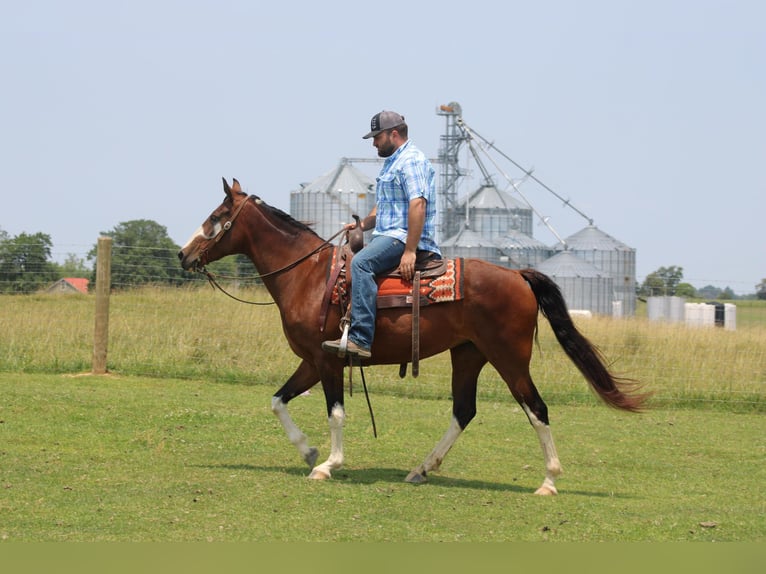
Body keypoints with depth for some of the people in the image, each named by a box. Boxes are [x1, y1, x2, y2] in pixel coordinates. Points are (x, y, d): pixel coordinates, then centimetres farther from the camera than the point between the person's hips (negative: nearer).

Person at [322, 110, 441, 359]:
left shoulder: (411, 161, -11)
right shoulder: (392, 162, 24)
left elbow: (418, 205, -23)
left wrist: (410, 251, -29)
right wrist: (362, 224, 12)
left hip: (402, 237, -12)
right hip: (386, 236, 12)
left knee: (361, 263, -32)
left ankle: (361, 340, -41)